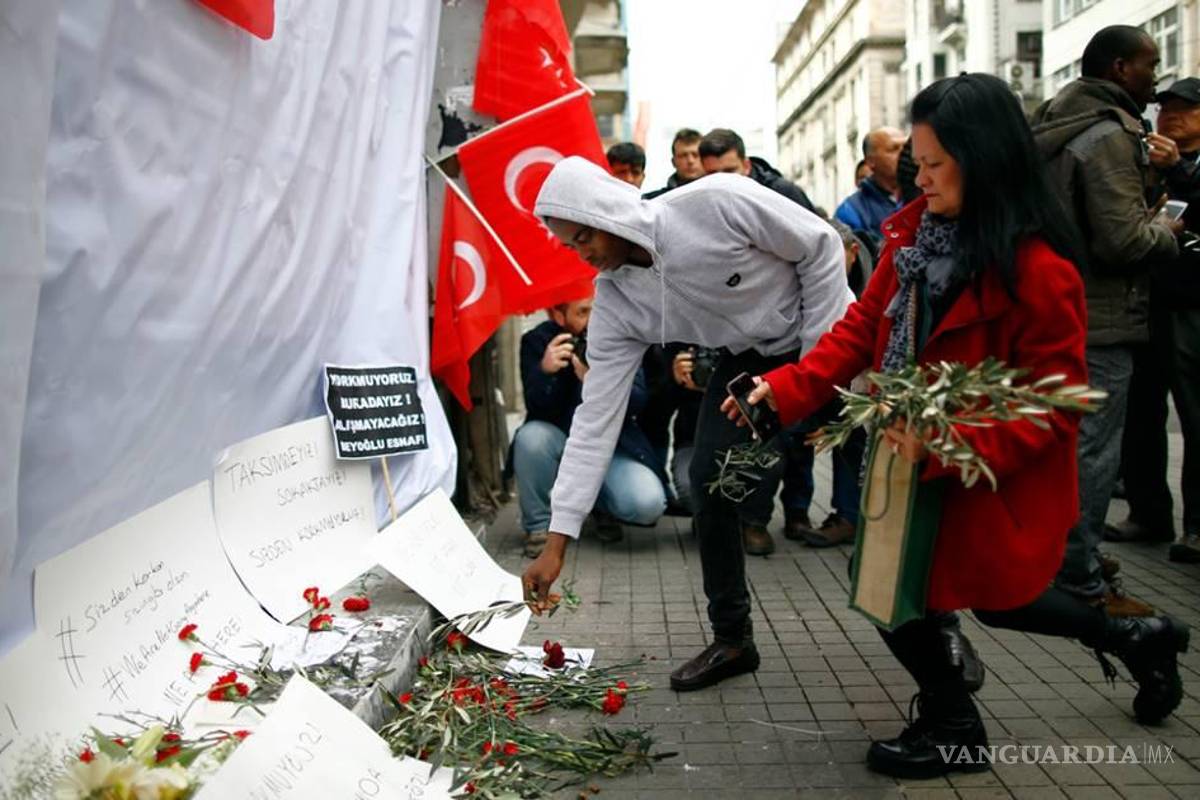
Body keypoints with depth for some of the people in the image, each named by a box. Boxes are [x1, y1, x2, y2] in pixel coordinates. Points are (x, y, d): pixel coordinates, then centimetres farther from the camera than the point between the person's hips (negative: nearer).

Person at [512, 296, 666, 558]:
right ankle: (538, 525, -8)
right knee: (531, 436, -34)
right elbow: (537, 409, -16)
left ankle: (602, 504, 14)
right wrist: (544, 371, -37)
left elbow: (638, 401, -13)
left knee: (648, 504, -24)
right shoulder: (537, 341, -8)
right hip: (561, 442, 0)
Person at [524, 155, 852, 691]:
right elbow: (595, 421, -18)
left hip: (827, 338, -3)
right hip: (746, 359, 4)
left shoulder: (716, 203, -32)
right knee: (709, 479, -11)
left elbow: (821, 247, -18)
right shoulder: (614, 304, -18)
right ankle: (731, 640, 6)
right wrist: (557, 541, -21)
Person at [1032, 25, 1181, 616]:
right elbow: (1124, 238, -22)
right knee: (1091, 451, -4)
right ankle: (1080, 583, 4)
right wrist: (1170, 231, -4)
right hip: (1098, 323, -10)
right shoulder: (1109, 135, -15)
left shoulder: (1049, 128, 14)